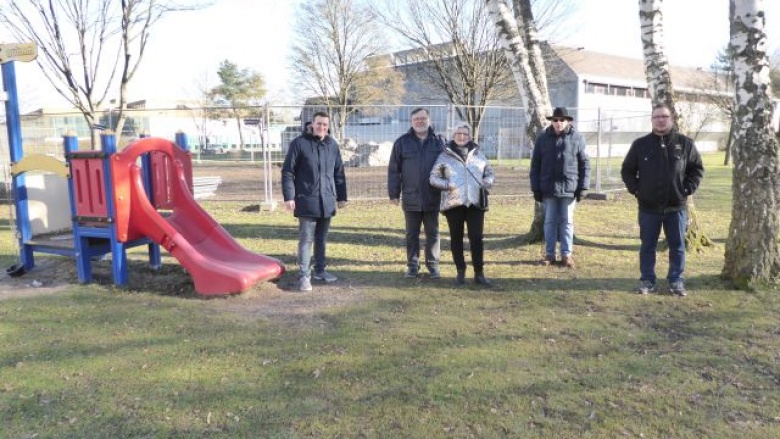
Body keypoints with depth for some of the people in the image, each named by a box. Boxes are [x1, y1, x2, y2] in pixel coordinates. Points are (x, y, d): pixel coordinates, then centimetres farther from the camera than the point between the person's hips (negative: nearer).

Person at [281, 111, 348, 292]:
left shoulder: (332, 145, 9)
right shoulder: (299, 143, -5)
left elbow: (339, 173, 15)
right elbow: (287, 171, -7)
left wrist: (341, 197, 13)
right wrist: (289, 197, -13)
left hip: (327, 201, 5)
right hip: (306, 201, -5)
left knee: (322, 239, 14)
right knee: (306, 239, -2)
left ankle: (320, 270, 26)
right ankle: (304, 275, 4)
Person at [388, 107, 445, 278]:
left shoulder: (439, 142, 4)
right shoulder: (402, 142, 1)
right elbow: (393, 170, 1)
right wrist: (394, 193, -3)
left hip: (433, 198, 0)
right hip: (411, 198, 0)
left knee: (433, 233, 9)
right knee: (412, 234, 9)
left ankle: (433, 265, 20)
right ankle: (412, 265, 20)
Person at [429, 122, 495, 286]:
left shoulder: (478, 154, 11)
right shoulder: (445, 155, 5)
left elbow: (490, 173, 20)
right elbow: (433, 178, 4)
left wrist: (486, 183, -1)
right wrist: (447, 184, -14)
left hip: (475, 203, 1)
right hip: (453, 203, -1)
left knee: (477, 238, -2)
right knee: (456, 238, 6)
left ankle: (479, 273, 7)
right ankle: (460, 272, 18)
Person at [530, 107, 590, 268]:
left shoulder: (577, 138, 0)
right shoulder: (543, 138, 3)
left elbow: (585, 164, 2)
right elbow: (535, 165, 4)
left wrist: (583, 187, -4)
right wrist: (536, 188, 0)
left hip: (569, 188, -1)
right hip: (548, 188, 1)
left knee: (567, 222, 6)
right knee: (550, 222, 7)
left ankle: (567, 254, 13)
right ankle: (549, 254, 15)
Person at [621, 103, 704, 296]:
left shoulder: (685, 143, 2)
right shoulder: (640, 144, 1)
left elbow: (697, 168, 9)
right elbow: (627, 170, 8)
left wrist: (688, 188, -2)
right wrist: (636, 189, -2)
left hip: (676, 207, 1)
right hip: (648, 207, 0)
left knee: (677, 246, 8)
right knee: (648, 246, 7)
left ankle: (676, 281, 20)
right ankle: (647, 281, 17)